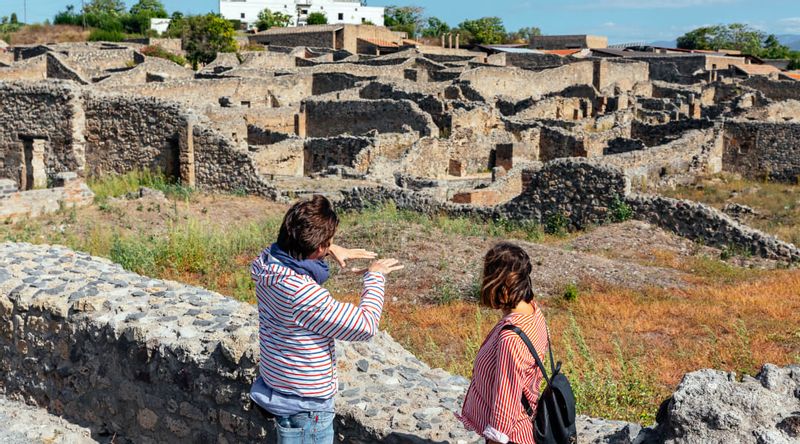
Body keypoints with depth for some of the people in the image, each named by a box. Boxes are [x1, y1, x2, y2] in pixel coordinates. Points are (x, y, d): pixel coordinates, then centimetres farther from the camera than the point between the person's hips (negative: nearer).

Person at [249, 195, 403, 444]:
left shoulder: (269, 261, -9)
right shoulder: (304, 294, -34)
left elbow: (290, 250, 19)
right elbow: (365, 326, -23)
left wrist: (331, 250, 8)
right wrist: (375, 277, -8)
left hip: (278, 386, 9)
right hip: (304, 407, -8)